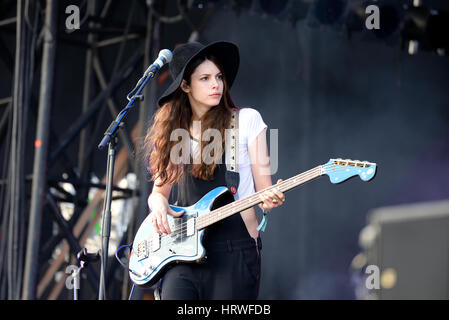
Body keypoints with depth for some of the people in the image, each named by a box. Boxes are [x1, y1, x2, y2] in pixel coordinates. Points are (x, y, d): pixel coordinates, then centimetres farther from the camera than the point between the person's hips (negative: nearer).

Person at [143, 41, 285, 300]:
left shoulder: (247, 120, 3)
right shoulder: (172, 132, 11)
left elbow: (263, 189, 2)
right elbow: (159, 190, 16)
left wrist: (269, 200, -21)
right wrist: (159, 204, -7)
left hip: (234, 249, -2)